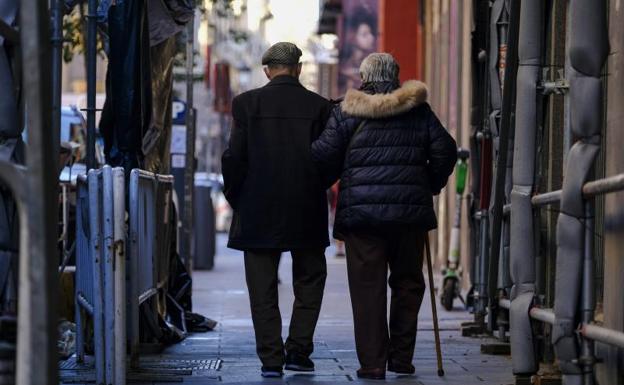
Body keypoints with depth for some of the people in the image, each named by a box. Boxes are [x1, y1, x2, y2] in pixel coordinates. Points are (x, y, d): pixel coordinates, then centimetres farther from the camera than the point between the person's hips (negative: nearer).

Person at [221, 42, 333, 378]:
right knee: (310, 280, 15)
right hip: (307, 212, 1)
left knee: (263, 288, 5)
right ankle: (298, 351, 9)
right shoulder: (319, 106, -2)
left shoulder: (247, 103, -3)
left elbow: (234, 157, -5)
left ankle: (271, 359, 3)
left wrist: (236, 199, 8)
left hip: (258, 212, 0)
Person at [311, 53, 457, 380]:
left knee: (368, 286, 1)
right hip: (410, 211, 2)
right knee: (407, 282, 14)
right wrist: (430, 187, 19)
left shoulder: (346, 112, 1)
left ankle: (372, 362, 0)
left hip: (361, 211, -2)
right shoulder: (419, 110, 7)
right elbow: (444, 151, 5)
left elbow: (324, 156, -2)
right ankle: (401, 357, 14)